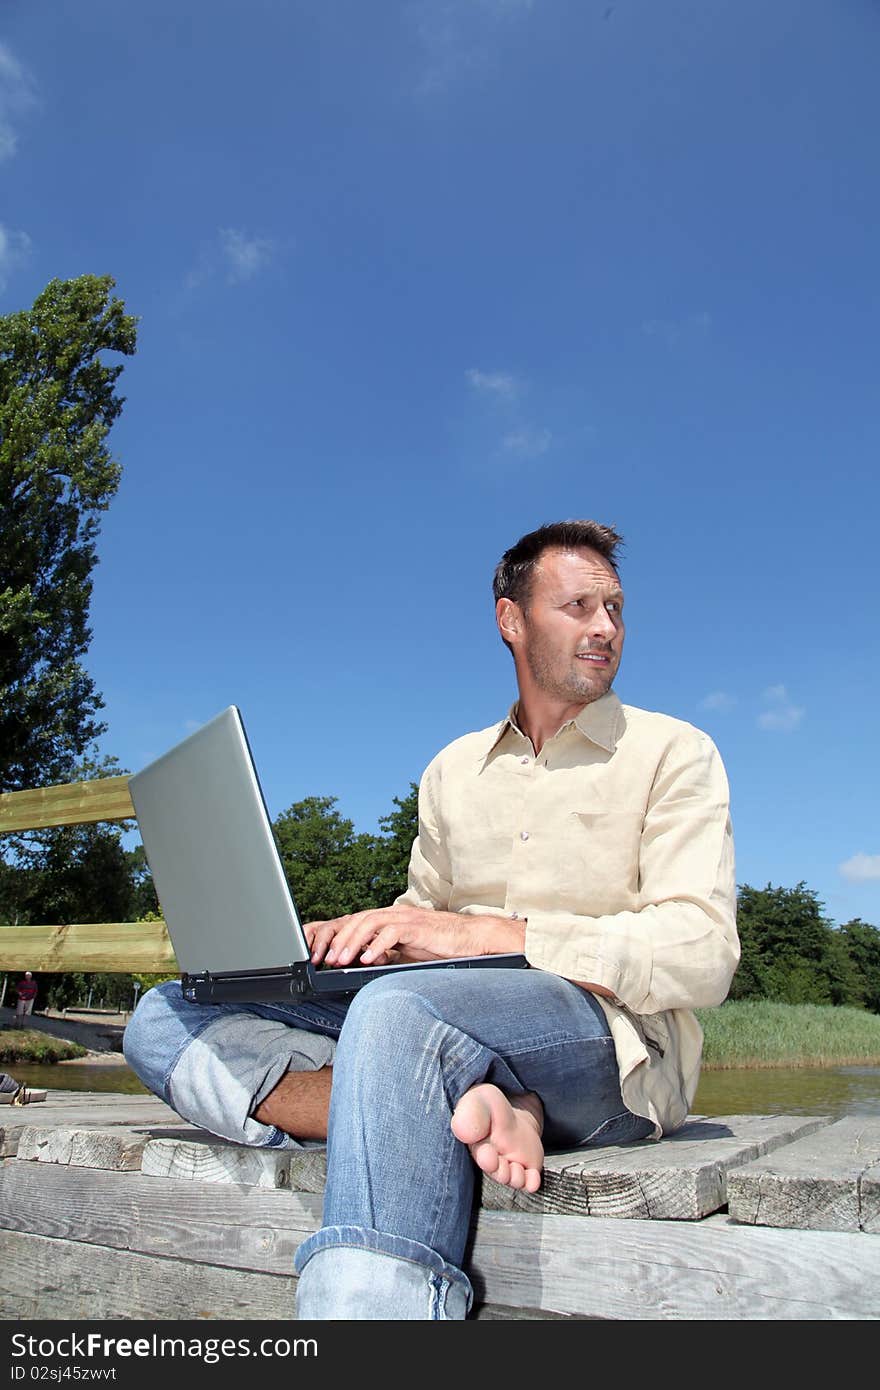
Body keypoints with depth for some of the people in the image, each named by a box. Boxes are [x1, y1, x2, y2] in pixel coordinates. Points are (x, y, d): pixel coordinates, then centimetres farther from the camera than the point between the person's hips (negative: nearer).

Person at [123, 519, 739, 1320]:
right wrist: (345, 939, -3)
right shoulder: (454, 770, 20)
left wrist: (487, 934, -18)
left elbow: (703, 957, -8)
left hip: (613, 1044, -5)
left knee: (397, 1009, -37)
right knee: (166, 1022, -12)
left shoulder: (672, 753, 5)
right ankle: (465, 1112, -27)